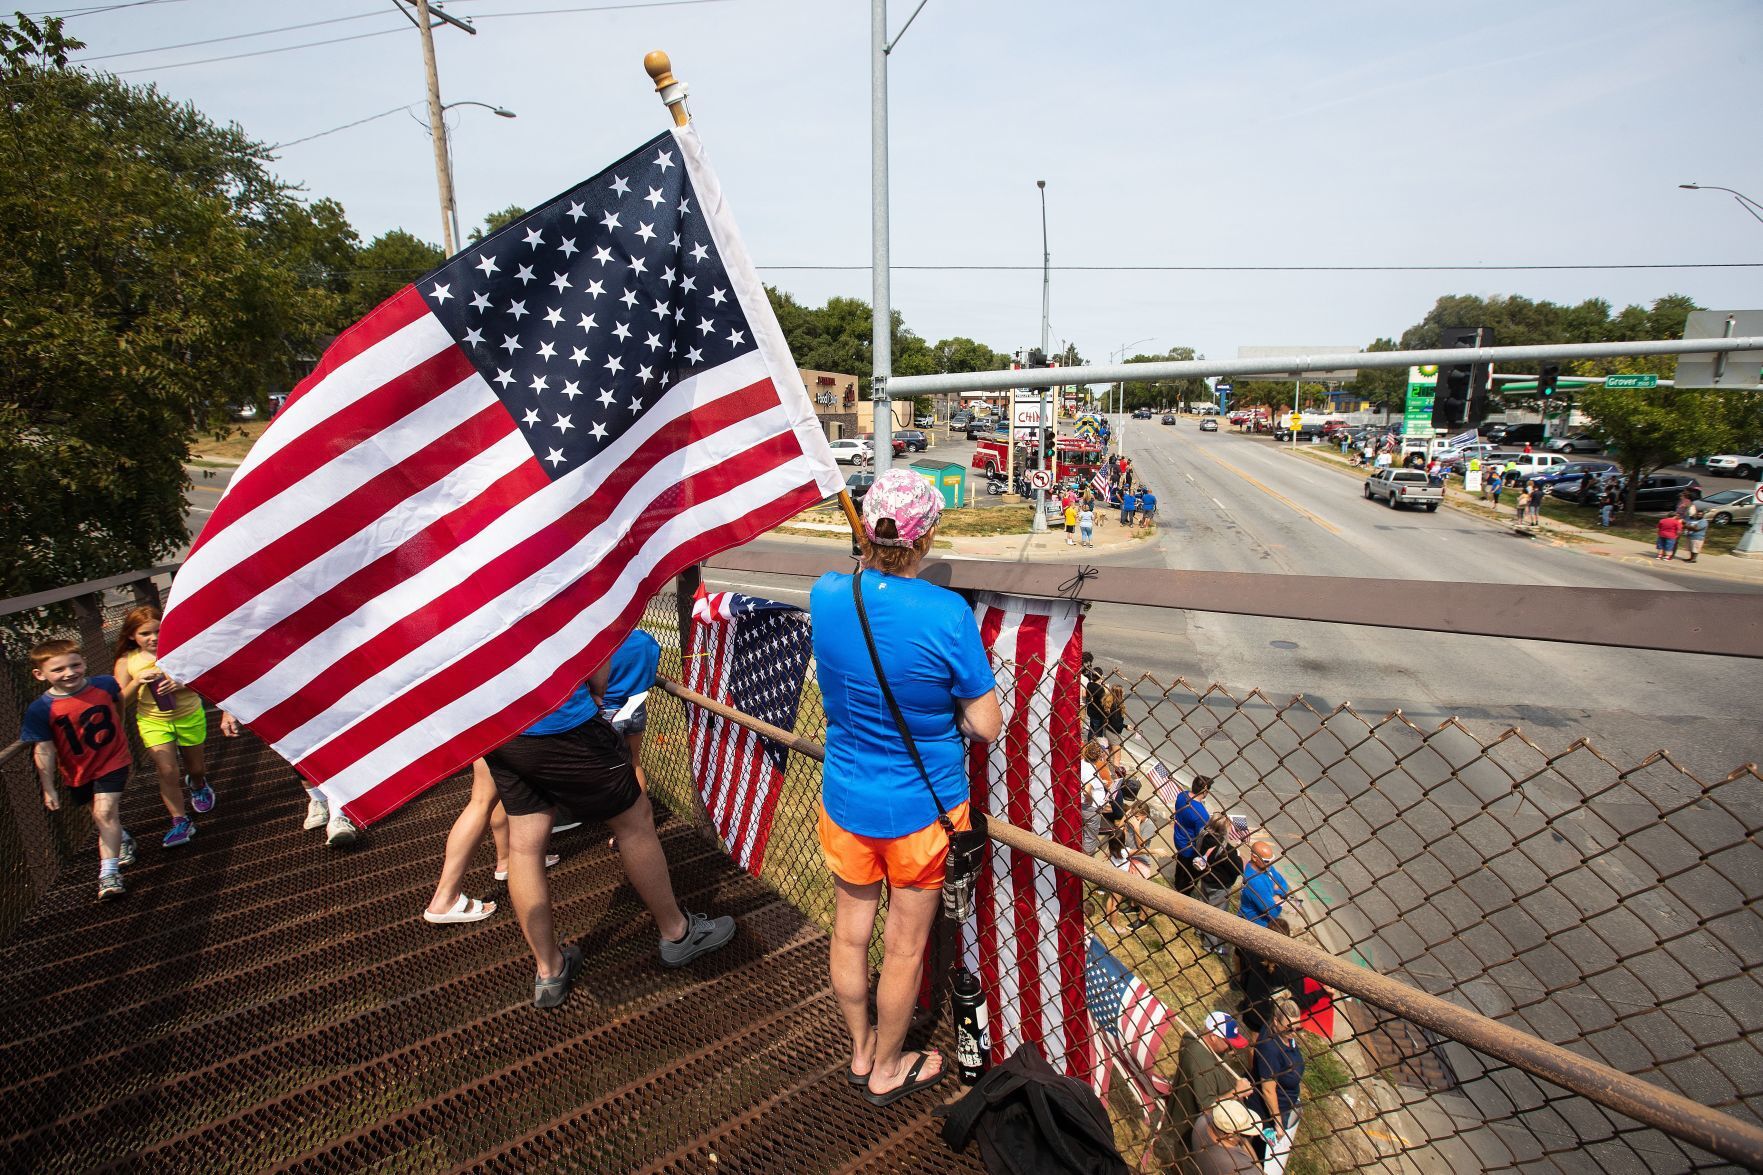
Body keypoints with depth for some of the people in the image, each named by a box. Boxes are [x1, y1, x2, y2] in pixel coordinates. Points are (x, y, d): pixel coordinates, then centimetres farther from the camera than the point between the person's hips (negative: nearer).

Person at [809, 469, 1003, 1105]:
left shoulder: (825, 595, -12)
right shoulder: (948, 614, -25)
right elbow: (985, 725, -16)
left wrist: (871, 553, 6)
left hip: (845, 801, 4)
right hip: (922, 809, -4)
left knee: (850, 933, 23)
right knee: (905, 947, 19)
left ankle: (861, 1051, 48)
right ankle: (887, 1070, 42)